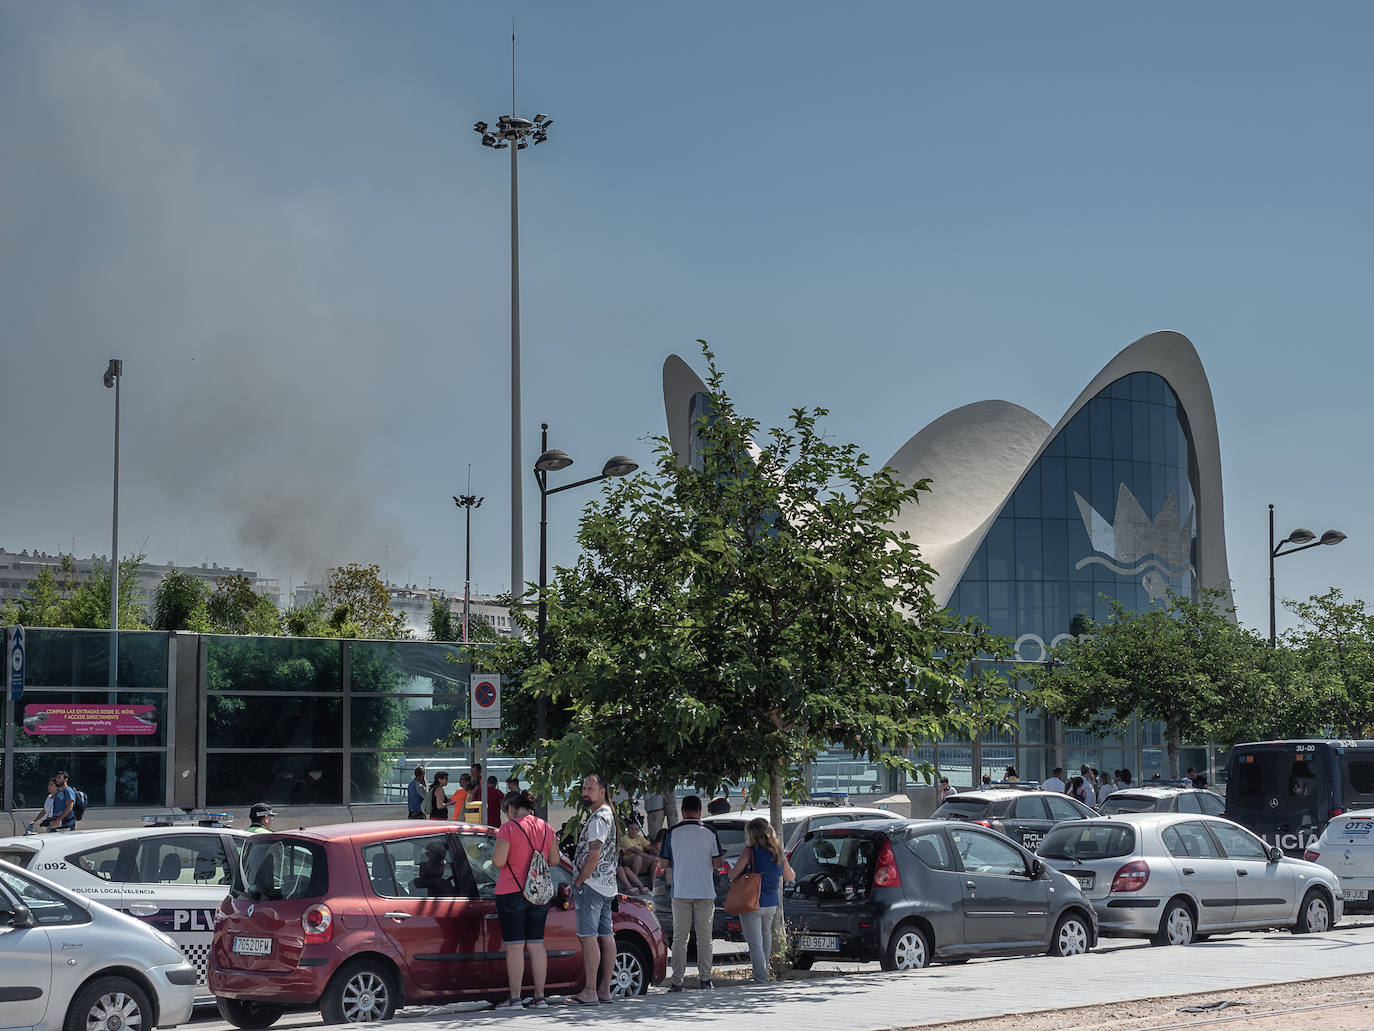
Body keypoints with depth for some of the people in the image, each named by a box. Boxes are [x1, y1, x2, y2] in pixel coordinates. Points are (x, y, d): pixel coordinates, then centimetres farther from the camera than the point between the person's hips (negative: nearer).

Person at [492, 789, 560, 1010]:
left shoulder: (508, 828, -11)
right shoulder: (546, 828, 7)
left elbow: (498, 861, -17)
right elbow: (554, 861, 11)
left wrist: (496, 853, 5)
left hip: (511, 892, -5)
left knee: (514, 946, -3)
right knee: (536, 944, 9)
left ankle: (514, 998, -2)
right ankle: (539, 997, 10)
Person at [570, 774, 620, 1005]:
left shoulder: (598, 819, -14)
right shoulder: (608, 814, 18)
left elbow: (594, 857, -20)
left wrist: (578, 883, -12)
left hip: (591, 884, -10)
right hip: (607, 886, 10)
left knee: (588, 937, -11)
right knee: (606, 937, 9)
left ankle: (590, 991, -13)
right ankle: (605, 989, 11)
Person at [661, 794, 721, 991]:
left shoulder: (673, 833, -2)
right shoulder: (709, 833, -2)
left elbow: (665, 862, 1)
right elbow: (717, 862, -1)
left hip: (681, 892, 0)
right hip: (705, 892, 0)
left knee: (679, 938, 3)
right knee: (704, 936, 9)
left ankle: (677, 981, 0)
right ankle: (705, 978, 9)